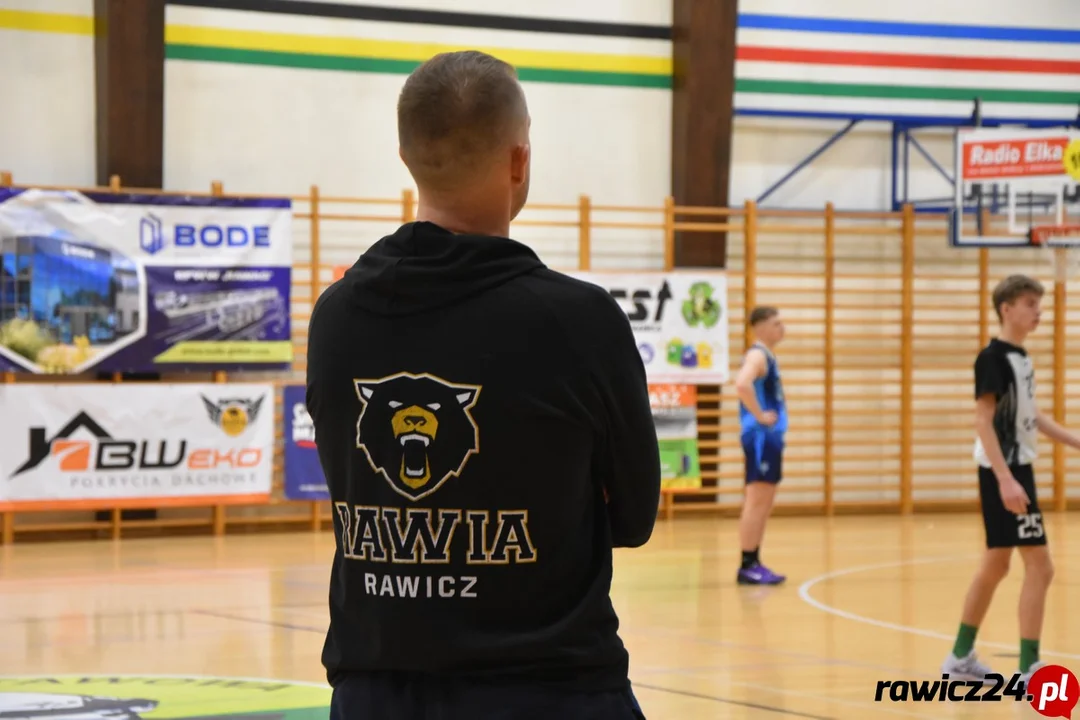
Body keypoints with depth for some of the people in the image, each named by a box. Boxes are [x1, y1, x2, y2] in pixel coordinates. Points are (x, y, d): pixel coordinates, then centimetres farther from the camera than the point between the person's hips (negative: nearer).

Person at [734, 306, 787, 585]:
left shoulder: (768, 355, 17)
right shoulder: (757, 355, -13)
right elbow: (742, 384, -33)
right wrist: (760, 415, -24)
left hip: (771, 436, 10)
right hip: (761, 436, -10)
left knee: (763, 504, 12)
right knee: (757, 502, -9)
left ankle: (754, 563, 16)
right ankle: (747, 566, -8)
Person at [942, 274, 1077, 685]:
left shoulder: (1020, 357, 12)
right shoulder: (993, 358, -15)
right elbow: (983, 422, -20)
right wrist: (1006, 479, -26)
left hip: (1017, 467, 10)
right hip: (1004, 471, -9)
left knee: (997, 564, 15)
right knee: (1039, 566, -10)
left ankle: (961, 657, 24)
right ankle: (1029, 669, -8)